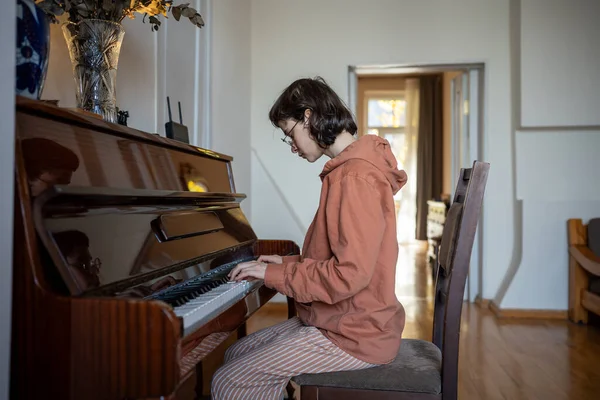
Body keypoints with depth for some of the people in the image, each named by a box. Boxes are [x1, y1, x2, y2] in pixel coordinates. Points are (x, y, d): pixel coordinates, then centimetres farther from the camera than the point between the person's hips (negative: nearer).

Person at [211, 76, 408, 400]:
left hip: (354, 336, -10)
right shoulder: (352, 167, 12)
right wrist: (289, 263, 10)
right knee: (237, 355, 12)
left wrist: (275, 274, -15)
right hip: (349, 320, 10)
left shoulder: (355, 176, -21)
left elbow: (350, 274, -26)